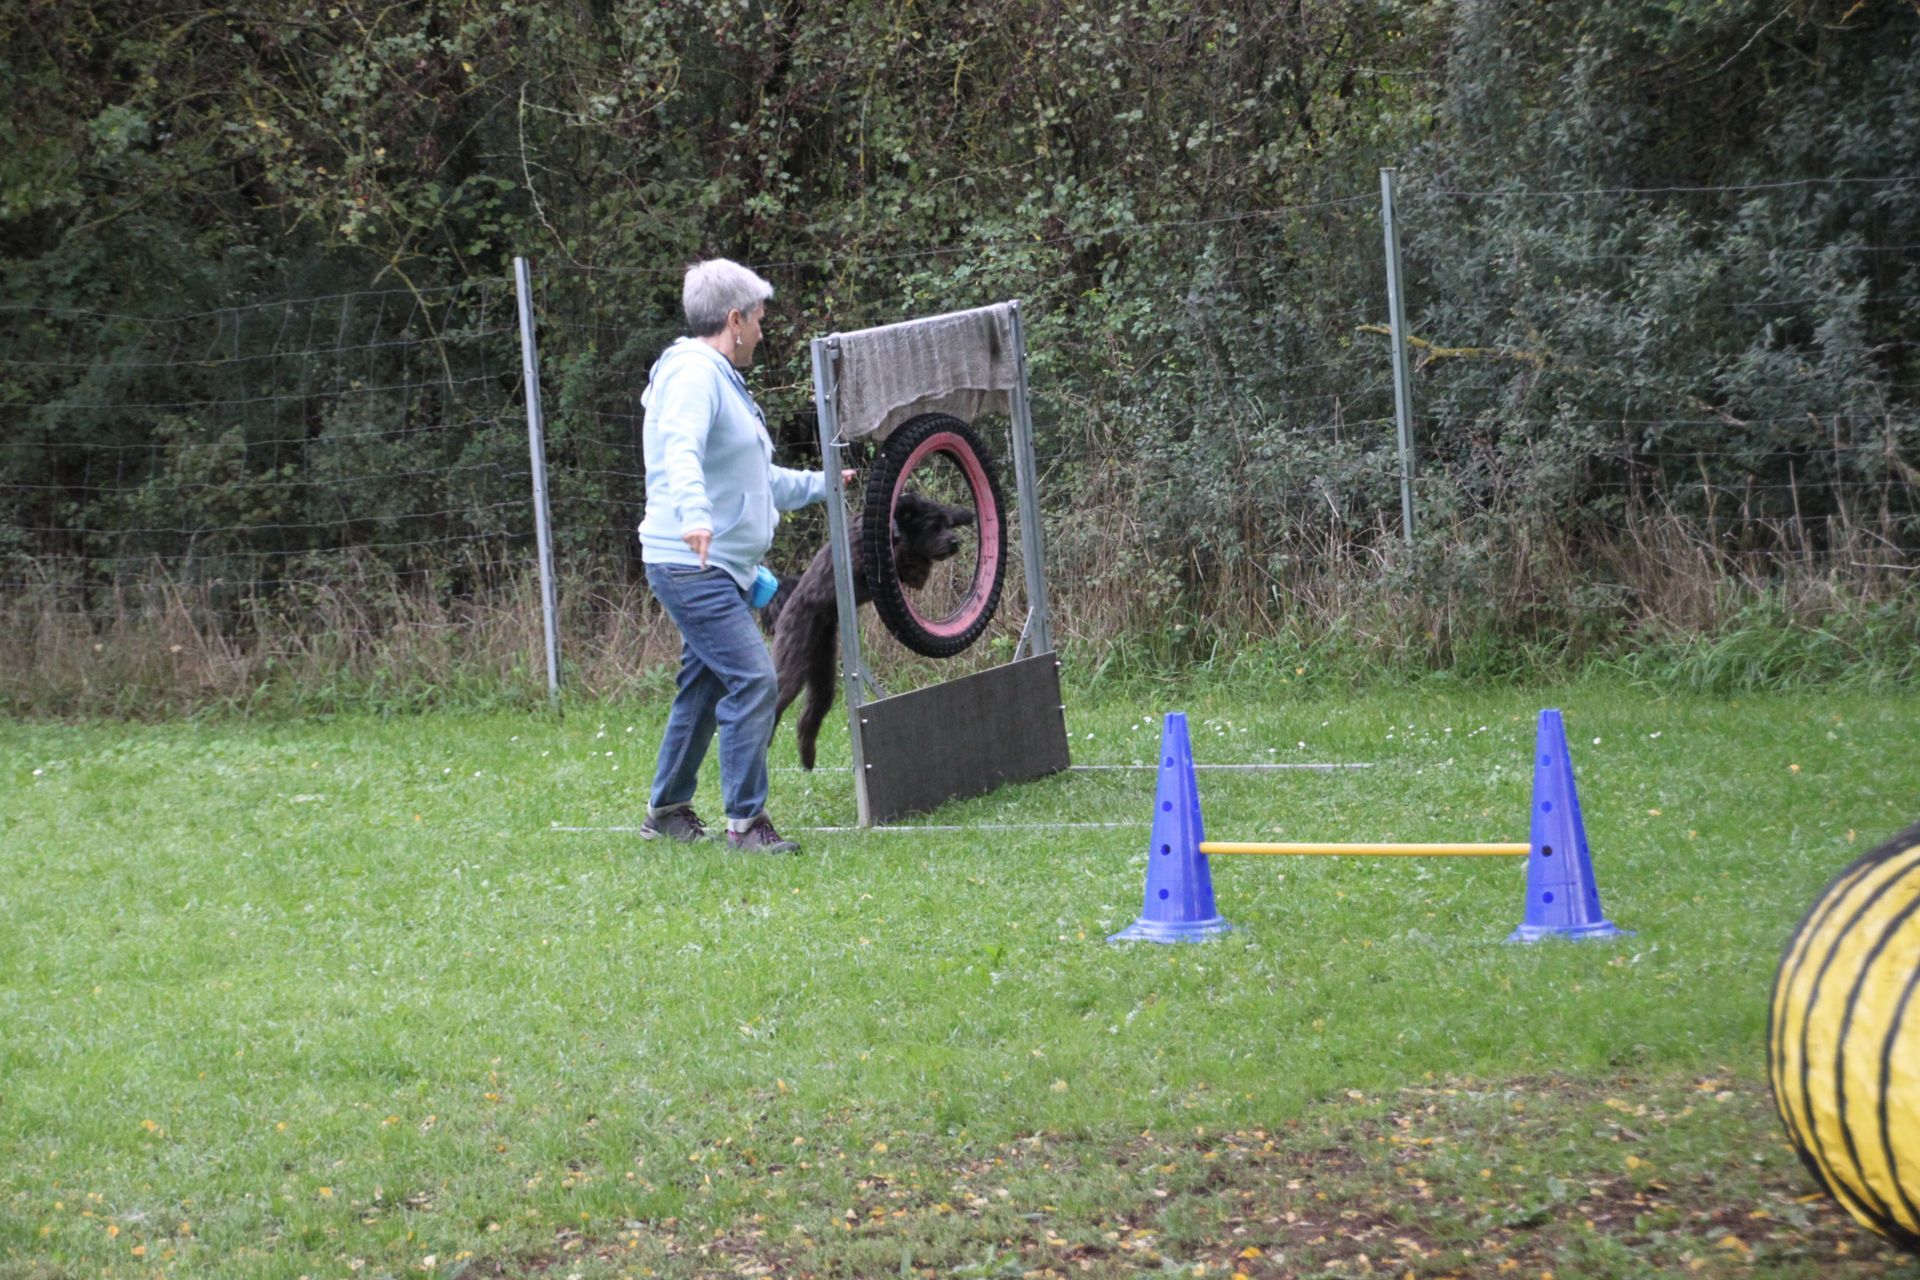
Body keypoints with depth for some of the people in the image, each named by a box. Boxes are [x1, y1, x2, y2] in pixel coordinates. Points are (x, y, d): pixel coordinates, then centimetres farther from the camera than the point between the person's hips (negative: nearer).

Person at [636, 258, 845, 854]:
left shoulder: (720, 379, 21)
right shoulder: (694, 373, -12)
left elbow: (757, 481, 33)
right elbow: (681, 452, -31)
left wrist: (821, 484, 42)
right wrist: (695, 514, -47)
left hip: (718, 567, 11)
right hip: (692, 563, -11)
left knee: (704, 686, 16)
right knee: (753, 680, -16)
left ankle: (668, 811, 26)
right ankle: (746, 821, -16)